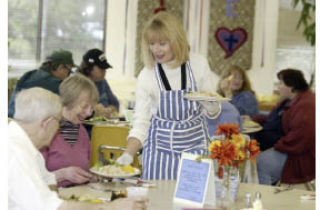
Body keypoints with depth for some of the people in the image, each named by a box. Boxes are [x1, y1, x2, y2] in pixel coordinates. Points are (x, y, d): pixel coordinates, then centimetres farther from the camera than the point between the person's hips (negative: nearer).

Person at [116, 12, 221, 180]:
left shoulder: (198, 65, -5)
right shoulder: (146, 76, -8)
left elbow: (212, 113, 5)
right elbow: (141, 122, -6)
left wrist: (212, 106, -18)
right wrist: (128, 155, -20)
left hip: (194, 145, 1)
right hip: (161, 150, -1)